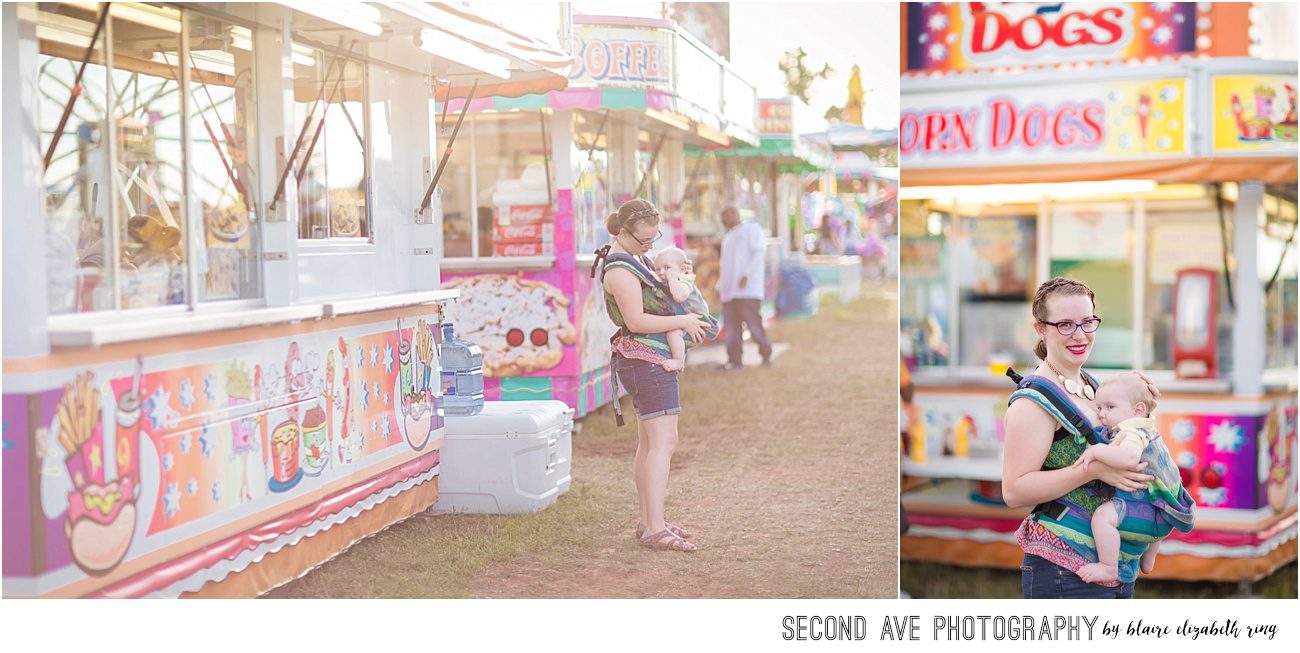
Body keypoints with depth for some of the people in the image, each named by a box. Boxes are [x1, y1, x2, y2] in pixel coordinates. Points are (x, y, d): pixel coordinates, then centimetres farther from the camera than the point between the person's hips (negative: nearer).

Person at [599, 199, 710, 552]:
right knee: (663, 443, -15)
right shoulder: (620, 269, -17)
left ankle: (647, 521, 21)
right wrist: (684, 322, -15)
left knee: (648, 443, 14)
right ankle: (655, 528, -18)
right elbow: (637, 321, -23)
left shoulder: (633, 258, 15)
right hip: (646, 359, -11)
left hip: (649, 360, 11)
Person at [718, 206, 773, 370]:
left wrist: (746, 275, -17)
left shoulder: (752, 228, 7)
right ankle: (734, 360, -2)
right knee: (731, 325, -1)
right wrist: (720, 285, 17)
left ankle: (766, 355, 4)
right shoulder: (727, 237, 31)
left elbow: (758, 253, -6)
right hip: (728, 289, 8)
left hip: (747, 288, -8)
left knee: (753, 322, -10)